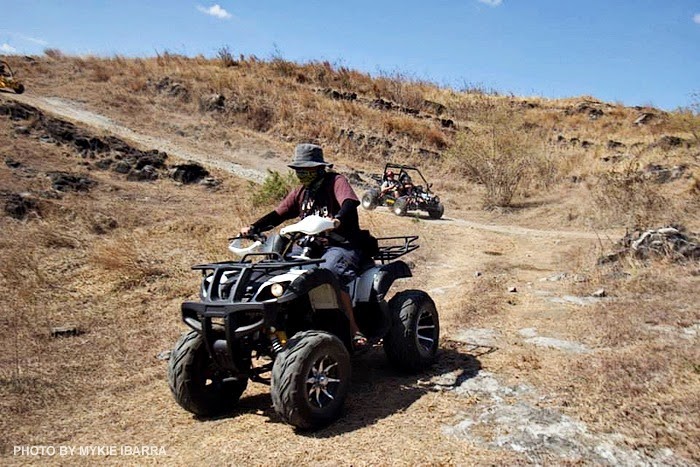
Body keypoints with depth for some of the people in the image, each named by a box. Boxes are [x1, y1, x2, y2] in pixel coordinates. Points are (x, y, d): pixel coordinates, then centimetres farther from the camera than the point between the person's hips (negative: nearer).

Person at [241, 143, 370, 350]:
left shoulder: (335, 181, -3)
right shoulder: (300, 192, 18)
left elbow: (350, 203, -23)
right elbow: (278, 214, 14)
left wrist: (338, 219, -44)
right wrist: (253, 227, -2)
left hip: (343, 246, -7)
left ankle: (355, 332, -28)